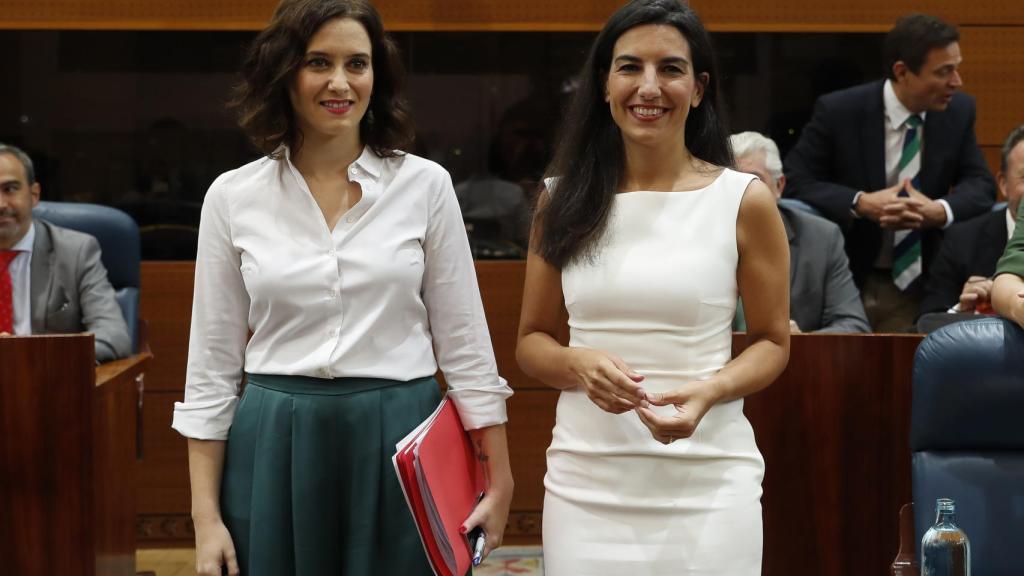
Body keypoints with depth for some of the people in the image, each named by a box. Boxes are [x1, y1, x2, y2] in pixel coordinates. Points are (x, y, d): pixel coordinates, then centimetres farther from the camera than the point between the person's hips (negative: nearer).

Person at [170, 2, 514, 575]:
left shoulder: (425, 185, 0)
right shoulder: (232, 197, 1)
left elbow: (463, 342, 3)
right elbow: (213, 364, 4)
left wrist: (498, 482, -1)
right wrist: (207, 518, 0)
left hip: (399, 447, 0)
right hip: (276, 451, 1)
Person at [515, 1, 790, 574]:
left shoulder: (744, 201, -1)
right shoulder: (564, 199, 5)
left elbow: (772, 343, 5)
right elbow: (532, 340, 11)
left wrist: (709, 391, -15)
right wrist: (579, 364, -11)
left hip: (706, 480, -2)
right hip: (585, 481, 2)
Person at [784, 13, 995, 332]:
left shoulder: (959, 111, -1)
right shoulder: (837, 111, -12)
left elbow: (981, 184, 1)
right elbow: (794, 182, -11)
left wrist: (939, 210, -21)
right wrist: (860, 204, -26)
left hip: (920, 283, 3)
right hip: (846, 281, -3)